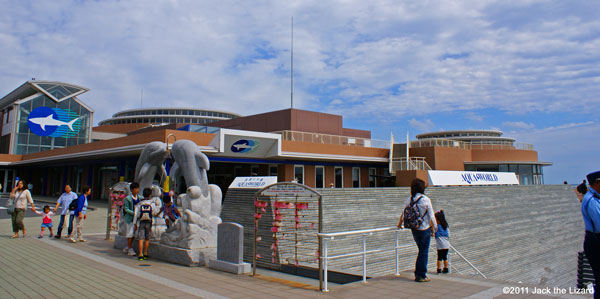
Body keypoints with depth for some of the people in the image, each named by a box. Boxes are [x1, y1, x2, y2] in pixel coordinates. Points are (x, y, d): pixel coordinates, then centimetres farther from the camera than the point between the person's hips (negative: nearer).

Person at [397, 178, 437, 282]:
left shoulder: (409, 200, 0)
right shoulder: (426, 200, -12)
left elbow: (403, 214, 11)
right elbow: (431, 216, -9)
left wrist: (400, 224, 26)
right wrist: (433, 229, 1)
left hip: (414, 229, 5)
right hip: (425, 229, -5)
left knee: (421, 251, 20)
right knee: (424, 252, 5)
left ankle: (417, 274, 22)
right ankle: (421, 276, 9)